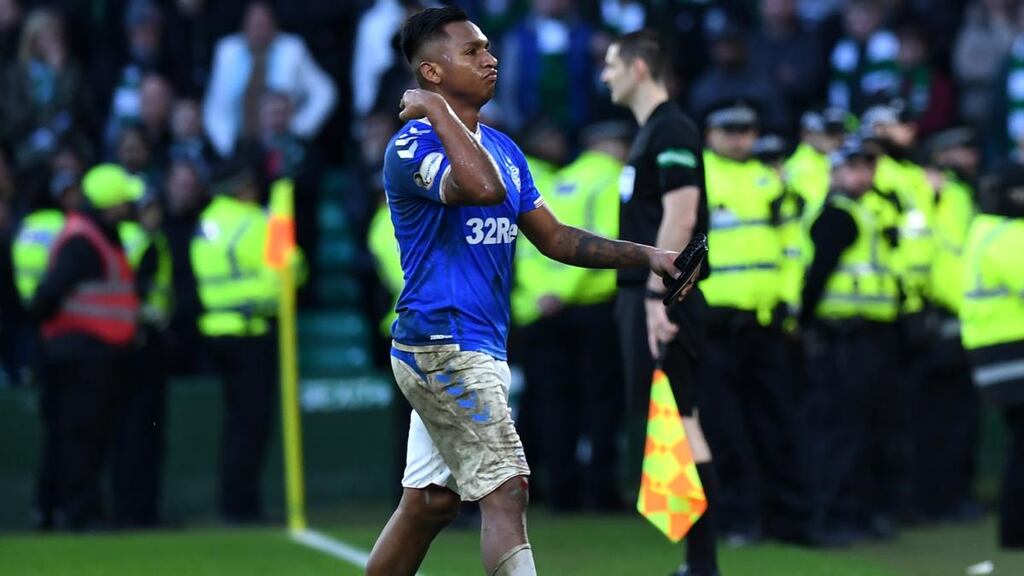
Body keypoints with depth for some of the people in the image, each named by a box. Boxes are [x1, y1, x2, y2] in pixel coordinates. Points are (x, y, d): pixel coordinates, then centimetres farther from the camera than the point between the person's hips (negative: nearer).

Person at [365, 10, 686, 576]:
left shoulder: (501, 147, 16)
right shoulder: (411, 147, -14)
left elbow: (555, 238, 17)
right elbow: (484, 187, -35)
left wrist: (647, 257, 8)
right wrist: (438, 110, -23)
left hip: (480, 349, 9)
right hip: (442, 344, -9)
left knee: (430, 503, 13)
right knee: (506, 490, -15)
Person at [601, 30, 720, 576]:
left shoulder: (671, 131, -12)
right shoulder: (649, 132, 17)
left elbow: (680, 217, -21)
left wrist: (658, 295, -24)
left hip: (661, 302, -10)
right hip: (642, 295, 10)